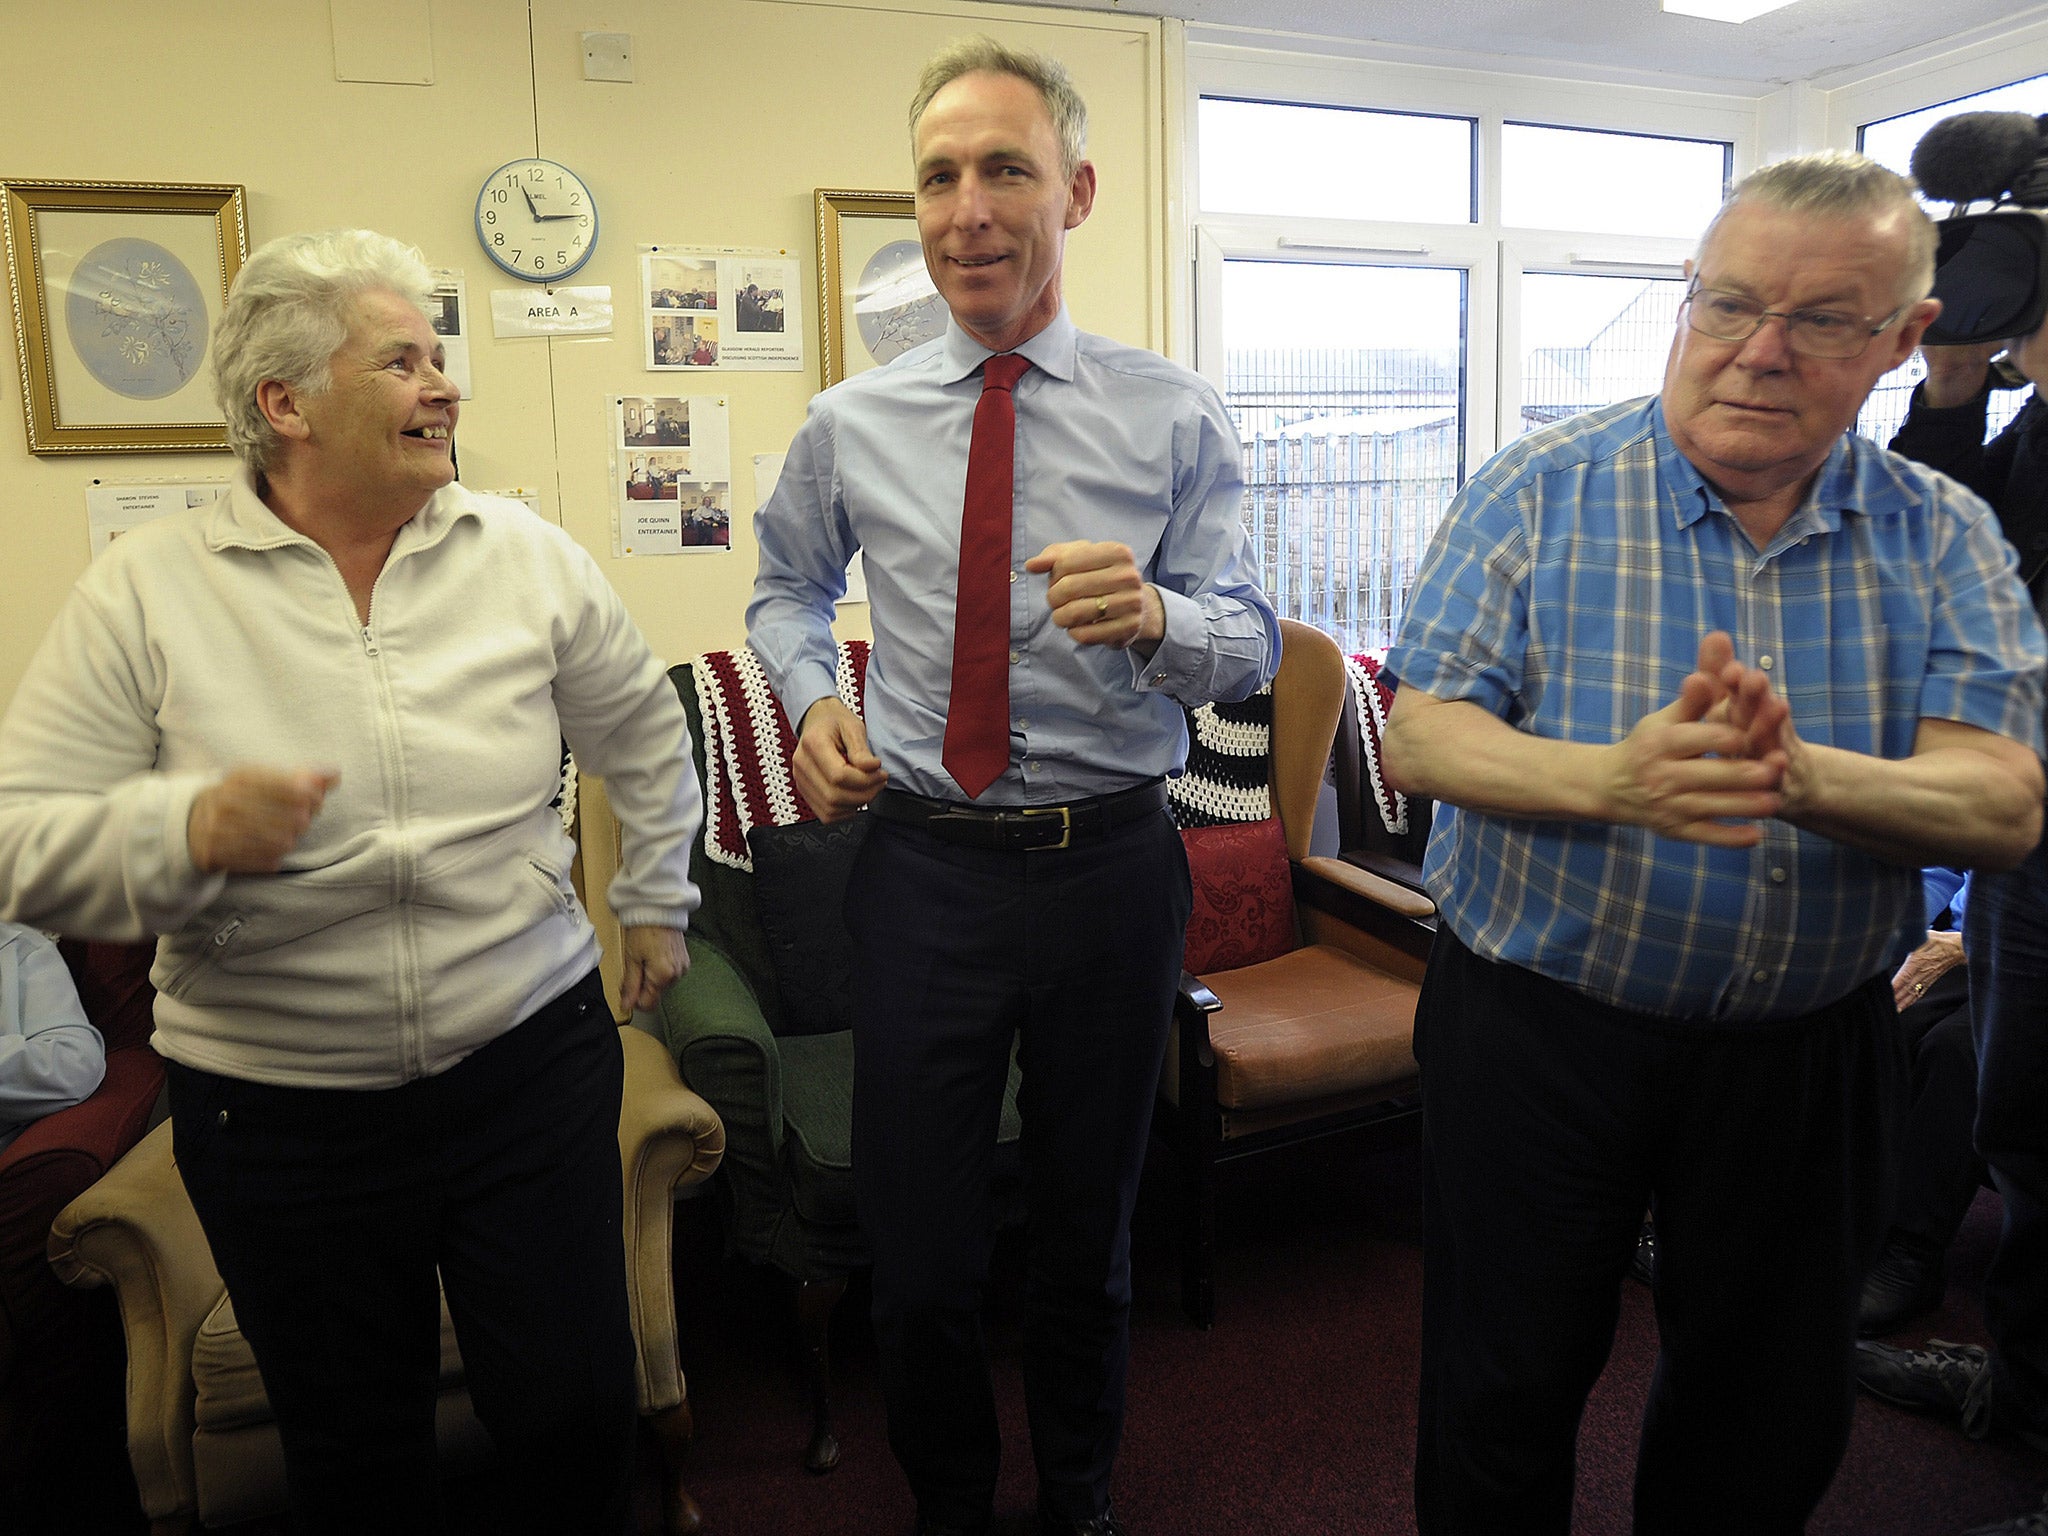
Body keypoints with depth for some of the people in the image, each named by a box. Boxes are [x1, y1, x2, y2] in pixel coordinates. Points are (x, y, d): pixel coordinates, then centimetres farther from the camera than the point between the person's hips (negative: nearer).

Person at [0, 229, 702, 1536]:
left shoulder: (528, 555, 0)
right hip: (279, 1112, 0)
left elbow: (647, 734, 14)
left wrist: (656, 902, 19)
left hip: (530, 1066, 1)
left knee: (576, 1413, 11)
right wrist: (191, 829, -25)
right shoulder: (149, 589, -5)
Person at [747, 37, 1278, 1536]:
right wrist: (814, 700, -3)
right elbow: (788, 590, 18)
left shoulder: (1174, 416, -3)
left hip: (1113, 863, 0)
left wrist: (1153, 615, -29)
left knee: (1090, 1232, 19)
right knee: (918, 1249, 11)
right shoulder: (851, 424, 2)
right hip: (921, 863, 1)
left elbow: (1252, 640, -6)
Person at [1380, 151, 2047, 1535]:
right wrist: (1608, 778, -35)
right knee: (1504, 1397, 13)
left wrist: (1797, 774, -34)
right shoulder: (1540, 493, -8)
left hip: (1810, 1051, 3)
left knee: (1776, 1421, 22)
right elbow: (1420, 739, -15)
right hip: (1538, 1029, -2)